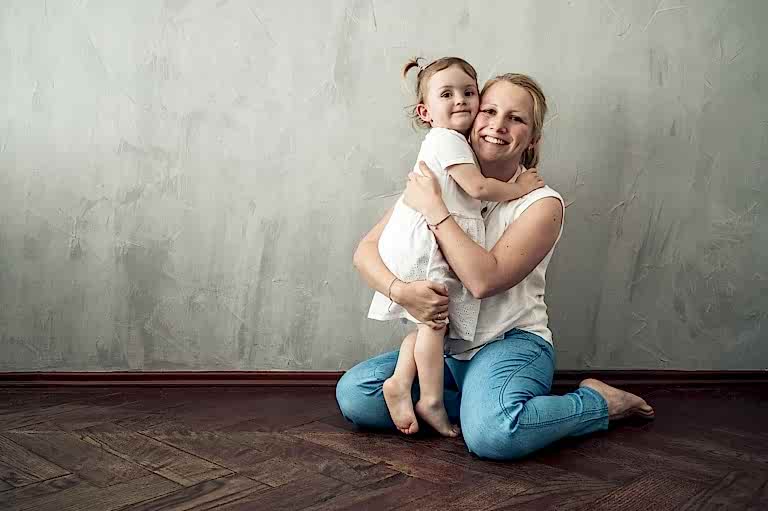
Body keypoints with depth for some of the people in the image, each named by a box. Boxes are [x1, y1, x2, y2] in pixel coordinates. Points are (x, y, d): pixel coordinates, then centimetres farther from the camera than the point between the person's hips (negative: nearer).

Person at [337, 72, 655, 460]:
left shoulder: (542, 203, -9)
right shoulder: (437, 183, 4)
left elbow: (485, 279, -22)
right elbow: (366, 250, -1)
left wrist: (434, 209, -19)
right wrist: (400, 290, -23)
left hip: (513, 342, -5)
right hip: (444, 349, 5)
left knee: (492, 432, -35)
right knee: (353, 394, -16)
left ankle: (597, 401, -5)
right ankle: (481, 401, -2)